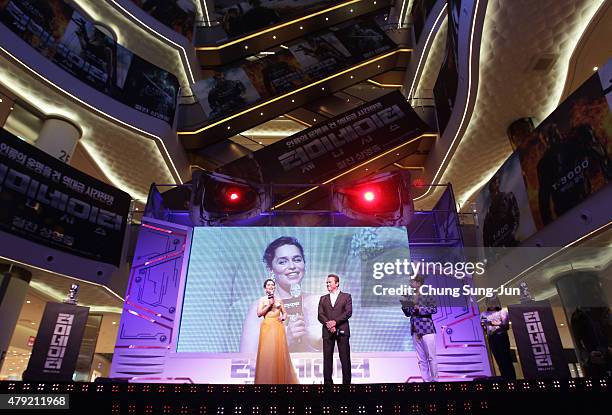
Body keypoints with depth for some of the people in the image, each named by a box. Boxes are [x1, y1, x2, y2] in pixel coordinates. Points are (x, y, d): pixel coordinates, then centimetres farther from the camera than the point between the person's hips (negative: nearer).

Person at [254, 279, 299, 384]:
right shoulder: (262, 300, 6)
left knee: (279, 352, 0)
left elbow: (285, 313, 17)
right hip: (267, 327, -2)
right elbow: (259, 314, -5)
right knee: (267, 353, -4)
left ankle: (281, 379, 9)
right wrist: (269, 305, -10)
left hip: (278, 327, 2)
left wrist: (283, 317, -4)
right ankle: (266, 379, 5)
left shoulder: (279, 300, 13)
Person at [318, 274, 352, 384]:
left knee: (345, 358, -1)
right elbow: (320, 315, 5)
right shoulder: (323, 298, 15)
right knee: (327, 358, 4)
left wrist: (335, 322, -14)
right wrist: (328, 324, -14)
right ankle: (328, 381, 11)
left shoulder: (346, 296, 7)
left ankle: (346, 382, 7)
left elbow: (348, 312, -5)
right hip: (327, 332, 3)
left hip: (342, 331, -2)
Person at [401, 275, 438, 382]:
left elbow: (434, 309, -12)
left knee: (431, 357, 0)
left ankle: (435, 379, 11)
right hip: (415, 330, 6)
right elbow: (408, 314, 15)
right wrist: (404, 306, -3)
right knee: (421, 359, 8)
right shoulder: (410, 298, 12)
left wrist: (419, 308, -19)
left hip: (426, 329, -5)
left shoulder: (427, 295, -3)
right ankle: (426, 380, 15)